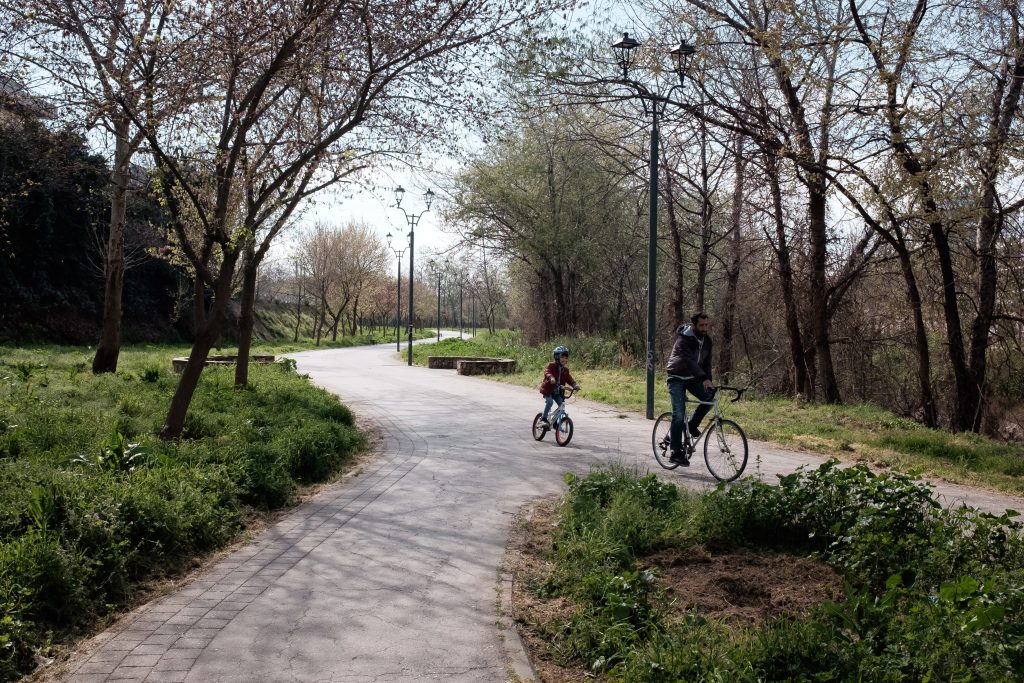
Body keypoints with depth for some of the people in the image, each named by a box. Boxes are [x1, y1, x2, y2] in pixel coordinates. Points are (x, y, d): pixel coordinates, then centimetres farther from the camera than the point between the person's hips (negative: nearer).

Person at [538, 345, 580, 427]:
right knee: (549, 402, -26)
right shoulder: (551, 365, -10)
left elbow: (569, 378, -1)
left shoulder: (565, 369, 7)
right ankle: (543, 419, -11)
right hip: (548, 389, -5)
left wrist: (574, 384, -21)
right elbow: (547, 372, -27)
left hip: (557, 391, 6)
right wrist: (551, 377, -49)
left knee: (562, 404, -5)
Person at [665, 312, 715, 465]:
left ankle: (693, 425, 6)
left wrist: (709, 381, -13)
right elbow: (689, 361, -40)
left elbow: (706, 362, -1)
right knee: (679, 414, -12)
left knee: (710, 397, -18)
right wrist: (704, 379, -51)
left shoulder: (707, 340, -3)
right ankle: (676, 452, -6)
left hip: (693, 378, 6)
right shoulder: (683, 340, -26)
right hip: (677, 378, -6)